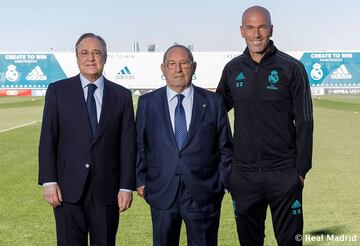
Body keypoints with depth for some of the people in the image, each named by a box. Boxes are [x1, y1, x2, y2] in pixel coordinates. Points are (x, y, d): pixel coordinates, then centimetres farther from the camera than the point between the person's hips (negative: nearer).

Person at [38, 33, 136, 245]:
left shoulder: (122, 96, 5)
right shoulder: (58, 91, 3)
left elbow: (128, 144, 3)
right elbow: (48, 140, 1)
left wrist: (127, 187, -2)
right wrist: (49, 181, -6)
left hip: (107, 191, 1)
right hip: (68, 190, -1)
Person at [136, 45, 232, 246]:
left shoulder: (214, 102, 3)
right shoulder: (147, 103, 6)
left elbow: (225, 148, 5)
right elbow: (139, 145, 9)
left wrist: (223, 183, 1)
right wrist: (141, 181, 4)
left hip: (204, 194, 0)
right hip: (162, 193, 1)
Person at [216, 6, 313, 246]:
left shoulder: (291, 68, -4)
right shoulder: (233, 69, 4)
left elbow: (304, 121, -3)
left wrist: (301, 169, -6)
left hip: (283, 172, -3)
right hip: (244, 174, 3)